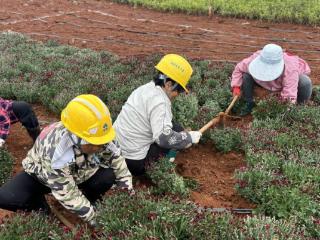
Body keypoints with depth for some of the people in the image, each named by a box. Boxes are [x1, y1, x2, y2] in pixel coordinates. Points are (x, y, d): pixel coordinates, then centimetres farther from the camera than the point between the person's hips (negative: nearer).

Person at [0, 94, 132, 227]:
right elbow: (66, 193, -33)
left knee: (109, 175, -27)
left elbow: (117, 161, -11)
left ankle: (88, 199, 3)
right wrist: (93, 217, -30)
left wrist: (128, 192, -13)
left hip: (79, 174, 3)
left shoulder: (100, 137, -28)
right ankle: (39, 205, 3)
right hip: (42, 175, -3)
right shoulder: (55, 151, -42)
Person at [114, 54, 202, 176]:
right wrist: (189, 137, -14)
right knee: (177, 130, -1)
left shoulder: (146, 88, 7)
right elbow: (164, 137, -29)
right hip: (134, 162, -9)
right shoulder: (159, 101, -21)